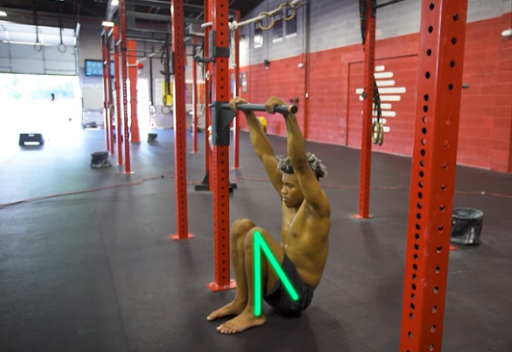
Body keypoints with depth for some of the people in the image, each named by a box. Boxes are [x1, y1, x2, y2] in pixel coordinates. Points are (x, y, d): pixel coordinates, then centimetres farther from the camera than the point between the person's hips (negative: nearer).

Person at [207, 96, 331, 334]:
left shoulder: (317, 207, -18)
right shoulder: (290, 198, 3)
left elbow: (300, 162, -36)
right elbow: (264, 153, 2)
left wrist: (289, 116, -44)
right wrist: (249, 115, 1)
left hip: (295, 294, -8)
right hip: (280, 281, 8)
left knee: (256, 235, -28)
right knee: (241, 226, -2)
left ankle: (253, 312, -12)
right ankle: (241, 300, 2)